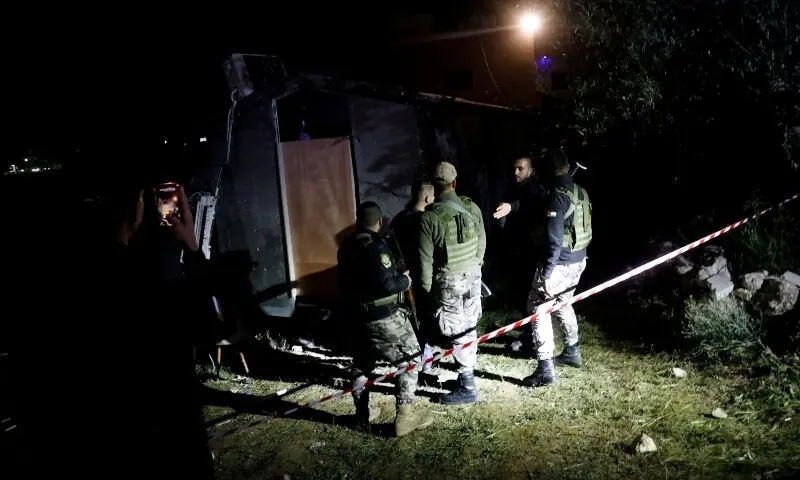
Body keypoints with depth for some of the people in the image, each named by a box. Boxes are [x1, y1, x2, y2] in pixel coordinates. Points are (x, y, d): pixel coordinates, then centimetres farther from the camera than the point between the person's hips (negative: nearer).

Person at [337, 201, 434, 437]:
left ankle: (362, 412, 31)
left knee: (362, 362, 21)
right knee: (410, 360, 2)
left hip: (358, 315, 9)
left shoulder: (346, 247, 7)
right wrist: (406, 279, -8)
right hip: (383, 317, -8)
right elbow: (387, 285, -26)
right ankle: (404, 417, 1)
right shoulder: (375, 247, -20)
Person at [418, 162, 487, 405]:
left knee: (458, 334, 2)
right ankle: (467, 372, 32)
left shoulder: (429, 216, -16)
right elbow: (482, 244, 9)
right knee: (469, 329, 18)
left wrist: (427, 287, 1)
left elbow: (426, 258, -11)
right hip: (473, 276, 6)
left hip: (449, 282, -6)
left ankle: (468, 388, 10)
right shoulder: (472, 208, -2)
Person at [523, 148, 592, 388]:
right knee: (563, 303, 26)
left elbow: (554, 239, -24)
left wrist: (547, 273, -23)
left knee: (538, 308, -1)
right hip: (579, 260, 9)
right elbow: (583, 228, 12)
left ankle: (546, 369, -2)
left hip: (561, 263, -9)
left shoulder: (557, 195, -19)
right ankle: (572, 352, 39)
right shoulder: (581, 192, 5)